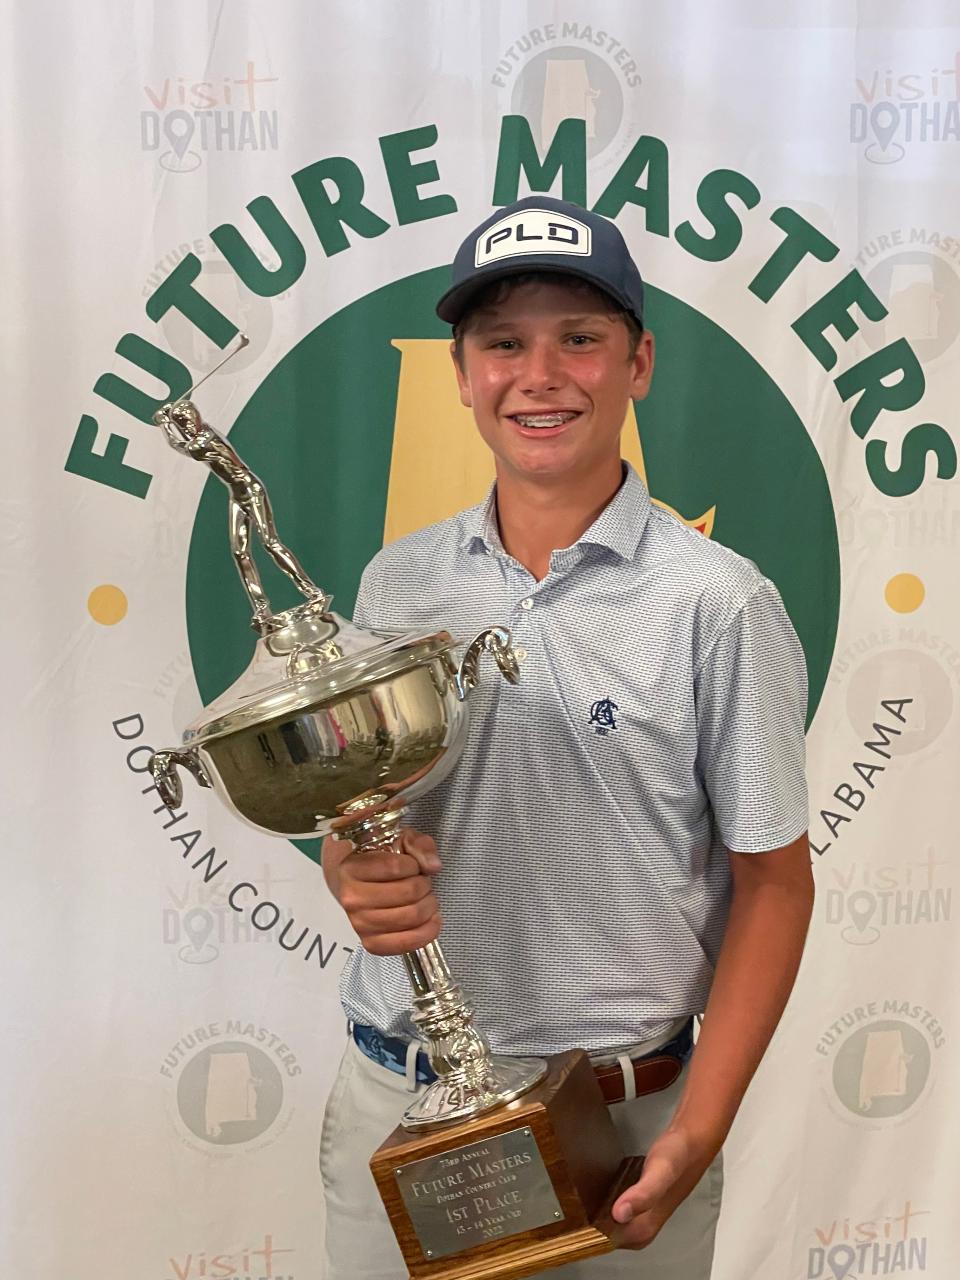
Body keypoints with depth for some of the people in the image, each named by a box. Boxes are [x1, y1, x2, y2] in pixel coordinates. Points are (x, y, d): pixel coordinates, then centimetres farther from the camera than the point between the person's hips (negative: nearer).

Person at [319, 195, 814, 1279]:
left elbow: (772, 882, -7)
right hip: (391, 1097, 4)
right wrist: (358, 874, -13)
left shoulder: (716, 603, -11)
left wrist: (696, 1137, -12)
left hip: (619, 1111, -3)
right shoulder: (395, 583, 2)